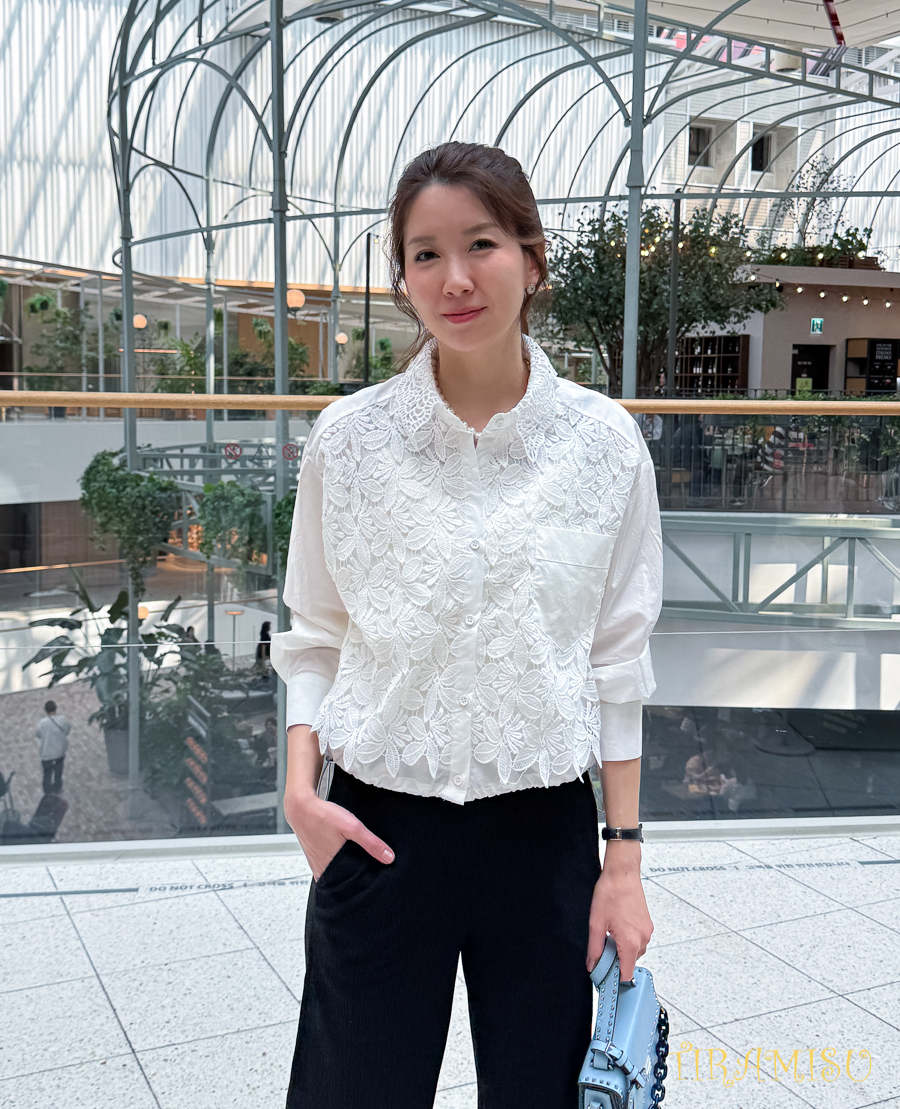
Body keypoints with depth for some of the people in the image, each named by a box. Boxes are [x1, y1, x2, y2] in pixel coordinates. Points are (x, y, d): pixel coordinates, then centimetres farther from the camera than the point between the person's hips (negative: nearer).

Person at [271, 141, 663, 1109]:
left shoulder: (604, 442, -4)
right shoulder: (349, 438, -5)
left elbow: (616, 664, 0)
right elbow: (314, 635, 4)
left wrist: (625, 860, 1)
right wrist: (301, 785, -10)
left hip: (544, 832, 1)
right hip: (379, 830, 0)